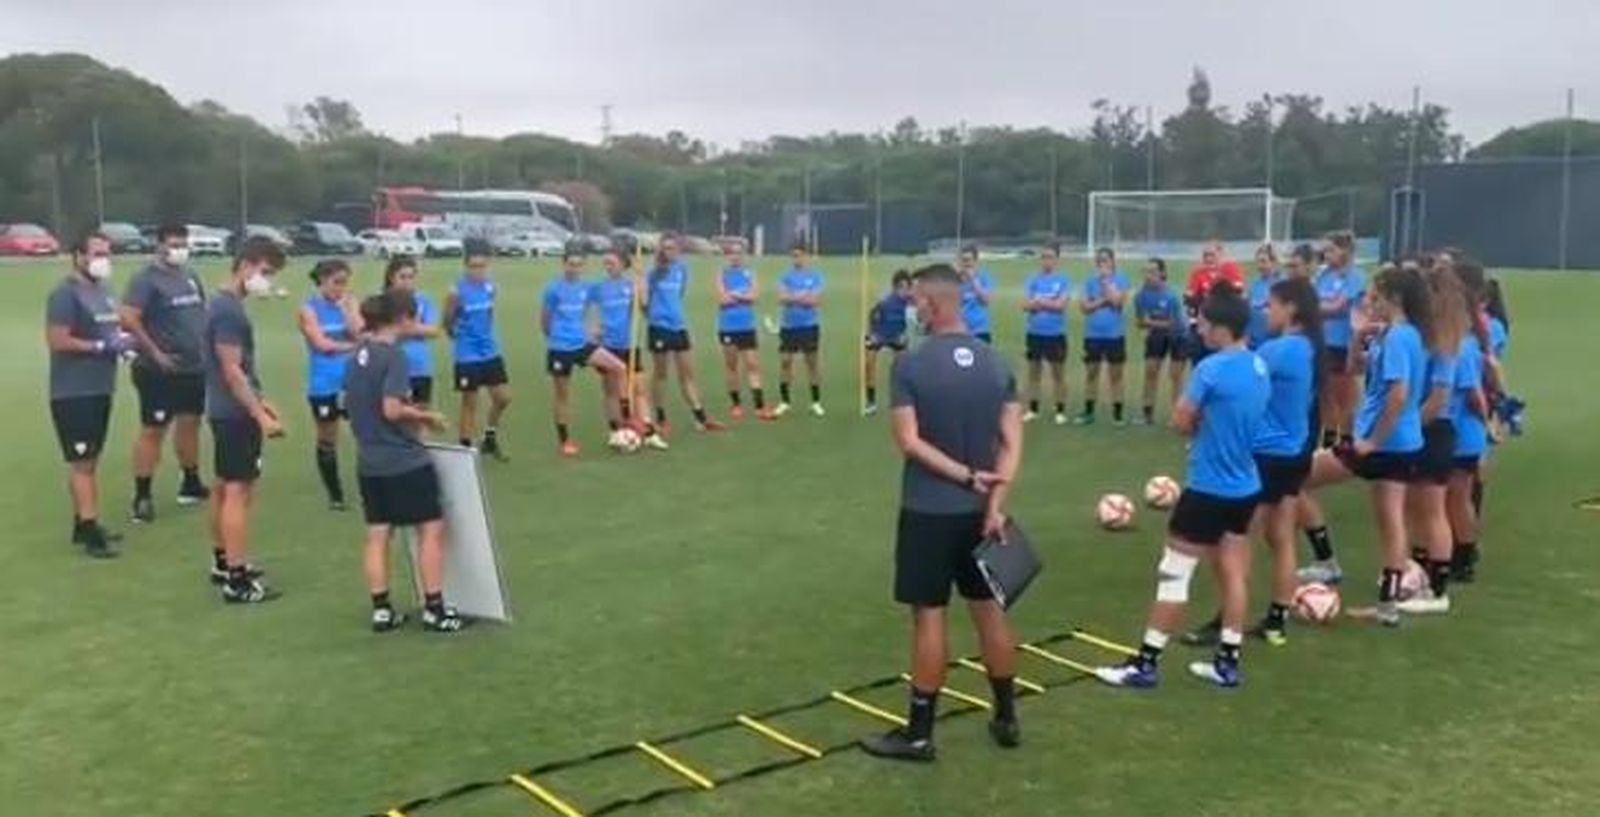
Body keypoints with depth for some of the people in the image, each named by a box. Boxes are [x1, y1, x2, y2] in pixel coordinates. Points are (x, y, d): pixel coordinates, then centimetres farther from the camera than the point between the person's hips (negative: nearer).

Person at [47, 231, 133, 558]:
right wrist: (102, 346, -19)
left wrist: (122, 340, 5)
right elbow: (57, 341, -21)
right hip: (74, 393, -9)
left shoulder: (103, 291, 14)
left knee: (90, 460, 15)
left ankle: (84, 524, 23)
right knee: (81, 462, -7)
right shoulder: (65, 293, -14)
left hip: (100, 389, 9)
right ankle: (89, 530, -5)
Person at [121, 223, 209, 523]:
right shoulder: (146, 279, -12)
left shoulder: (190, 276, 12)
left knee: (190, 423, 17)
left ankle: (191, 484, 30)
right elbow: (128, 319, -21)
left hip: (195, 367, 8)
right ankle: (142, 496, 1)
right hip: (160, 372, -8)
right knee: (152, 430, -4)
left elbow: (202, 313, 22)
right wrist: (155, 353, -20)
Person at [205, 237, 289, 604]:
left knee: (224, 487, 18)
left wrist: (259, 401, 23)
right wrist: (261, 416, -23)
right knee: (239, 491, -9)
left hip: (226, 410, 11)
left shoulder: (222, 303, 13)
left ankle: (223, 562, 30)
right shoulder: (229, 310, -18)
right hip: (235, 414, -11)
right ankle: (237, 580, -7)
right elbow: (231, 371, -22)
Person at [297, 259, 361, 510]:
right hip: (324, 386, -2)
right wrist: (353, 346, -10)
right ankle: (335, 494, 20)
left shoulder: (348, 304, 6)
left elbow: (359, 334, -7)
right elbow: (322, 344, -12)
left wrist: (346, 306, -10)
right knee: (327, 442, 8)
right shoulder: (309, 309, -2)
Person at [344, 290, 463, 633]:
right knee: (431, 529, 4)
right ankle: (434, 608, 8)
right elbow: (392, 409, -23)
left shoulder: (358, 354, 8)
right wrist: (425, 416, -7)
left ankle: (381, 610, 16)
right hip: (405, 462, -8)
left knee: (377, 535, 11)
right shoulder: (394, 355, -17)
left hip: (369, 463, 8)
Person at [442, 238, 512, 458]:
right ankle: (465, 448, 16)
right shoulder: (457, 291, -18)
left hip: (491, 352, 5)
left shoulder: (491, 286, -2)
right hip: (467, 356, -5)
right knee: (470, 404, 3)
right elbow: (447, 323, -6)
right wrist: (460, 337, 6)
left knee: (503, 398, 8)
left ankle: (490, 438, 29)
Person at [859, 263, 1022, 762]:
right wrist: (995, 502, -6)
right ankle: (1007, 719, 27)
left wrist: (966, 476, -12)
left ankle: (919, 734, 10)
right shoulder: (996, 364, 3)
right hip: (980, 510, 5)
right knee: (990, 610, 15)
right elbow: (1012, 442, -2)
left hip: (929, 510, -5)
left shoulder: (912, 365, -12)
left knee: (929, 617, 1)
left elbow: (910, 441, -16)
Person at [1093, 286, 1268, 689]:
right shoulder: (1259, 366, 5)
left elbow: (1181, 421, -13)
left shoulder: (1212, 368, -21)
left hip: (1209, 489, -8)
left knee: (1174, 574, -1)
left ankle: (1146, 663, 6)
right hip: (1245, 486, 8)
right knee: (1233, 573, 13)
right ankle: (1228, 662, 20)